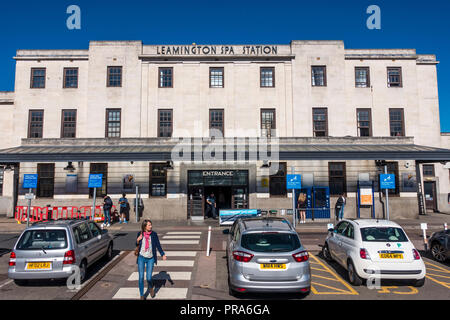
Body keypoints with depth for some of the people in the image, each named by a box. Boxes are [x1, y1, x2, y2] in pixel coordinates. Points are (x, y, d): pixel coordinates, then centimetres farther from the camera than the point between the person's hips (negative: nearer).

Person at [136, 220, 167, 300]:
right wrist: (137, 240, -13)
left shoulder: (154, 234, -7)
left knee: (149, 278, -1)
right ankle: (142, 295, 20)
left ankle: (151, 288, 34)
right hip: (141, 258, 1)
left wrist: (163, 254, -11)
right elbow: (137, 246, 9)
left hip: (150, 259, -1)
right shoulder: (140, 234, -4)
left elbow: (158, 245, -2)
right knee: (141, 277, 1)